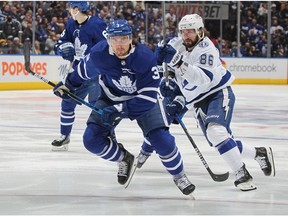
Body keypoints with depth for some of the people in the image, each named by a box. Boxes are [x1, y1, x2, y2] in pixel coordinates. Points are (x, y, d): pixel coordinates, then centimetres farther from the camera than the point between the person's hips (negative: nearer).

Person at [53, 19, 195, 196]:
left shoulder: (145, 57, -32)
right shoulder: (98, 54, -23)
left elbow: (148, 97, -32)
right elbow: (85, 69, 2)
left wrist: (119, 110, -37)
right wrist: (68, 85, 12)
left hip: (144, 99, -3)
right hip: (111, 98, 3)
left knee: (161, 139, -16)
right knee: (92, 139, -12)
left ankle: (179, 176, 12)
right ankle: (124, 159, 17)